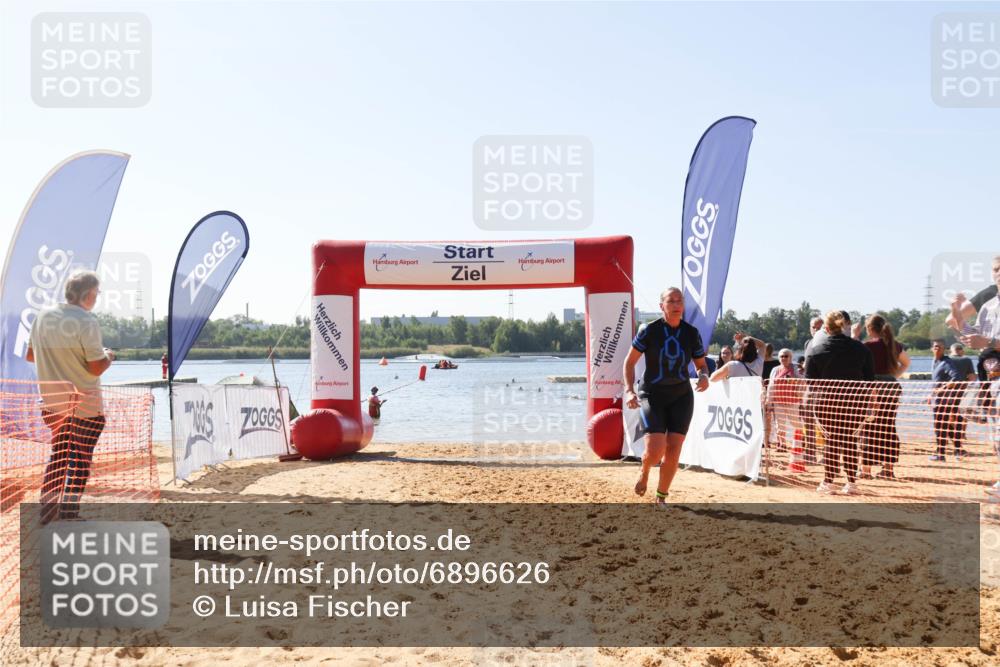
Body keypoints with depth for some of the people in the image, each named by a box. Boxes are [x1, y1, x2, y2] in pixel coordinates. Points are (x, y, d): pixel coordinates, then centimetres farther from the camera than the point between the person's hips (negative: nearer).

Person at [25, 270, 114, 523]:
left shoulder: (43, 315, 0)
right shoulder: (87, 322, -20)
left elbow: (30, 355, 10)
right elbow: (96, 368, -19)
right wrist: (109, 357, 1)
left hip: (52, 401, 6)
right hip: (85, 406, -6)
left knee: (58, 454, 21)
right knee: (80, 459, 6)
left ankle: (47, 509, 26)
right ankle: (68, 514, 8)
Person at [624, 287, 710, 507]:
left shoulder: (692, 333, 1)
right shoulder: (649, 330, -7)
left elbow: (701, 364, 11)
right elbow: (630, 361, -2)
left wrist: (704, 376, -12)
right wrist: (629, 390, -14)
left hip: (681, 397, 3)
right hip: (652, 396, -3)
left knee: (673, 450, -3)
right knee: (655, 450, -16)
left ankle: (661, 498, 17)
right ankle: (644, 472, 22)